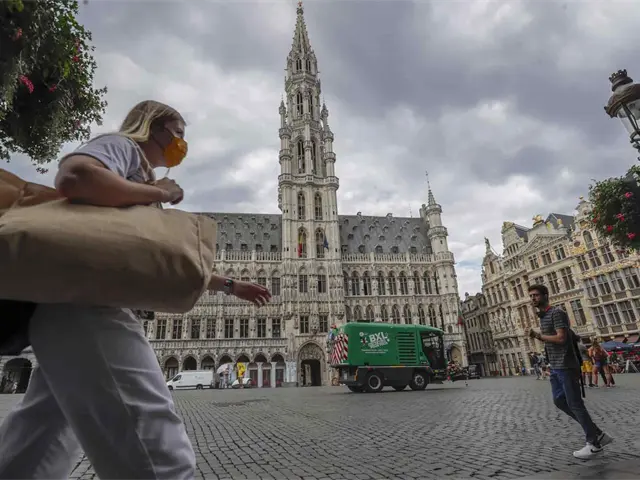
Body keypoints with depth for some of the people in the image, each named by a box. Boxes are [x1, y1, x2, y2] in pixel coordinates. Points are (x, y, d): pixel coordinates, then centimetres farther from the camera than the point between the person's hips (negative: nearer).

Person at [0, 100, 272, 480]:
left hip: (89, 304, 11)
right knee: (156, 445, -17)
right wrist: (158, 193, -5)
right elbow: (73, 177, -20)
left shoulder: (141, 189, 30)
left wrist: (230, 285, 33)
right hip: (83, 301, -11)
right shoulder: (120, 145, 5)